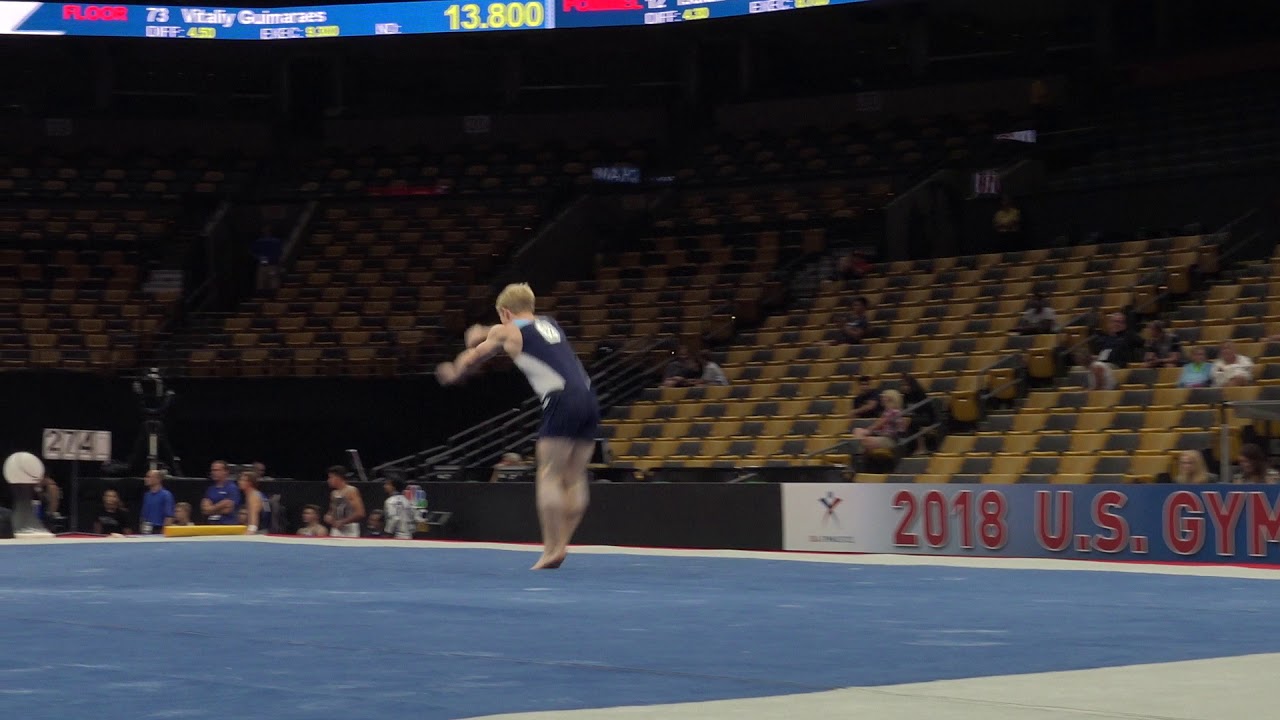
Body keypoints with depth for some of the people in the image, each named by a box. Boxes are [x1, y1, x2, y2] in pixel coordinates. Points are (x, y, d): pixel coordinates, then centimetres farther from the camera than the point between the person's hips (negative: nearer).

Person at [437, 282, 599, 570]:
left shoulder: (506, 331, 13)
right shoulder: (548, 323, 27)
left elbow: (473, 357, 31)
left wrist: (453, 373, 50)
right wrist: (486, 334, 61)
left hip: (562, 401, -6)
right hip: (589, 399, 6)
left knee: (549, 476, -4)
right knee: (574, 478, 9)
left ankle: (551, 549, -9)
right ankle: (561, 543, 2)